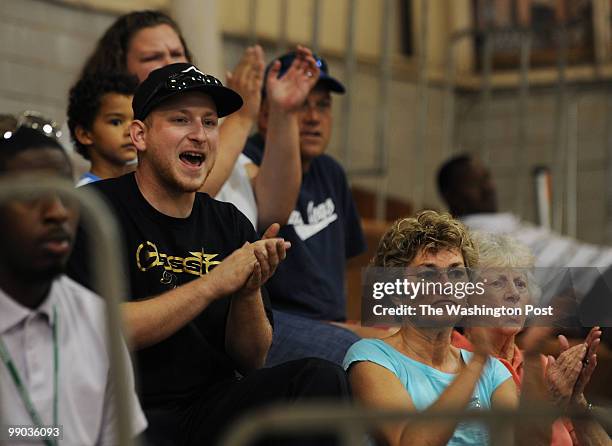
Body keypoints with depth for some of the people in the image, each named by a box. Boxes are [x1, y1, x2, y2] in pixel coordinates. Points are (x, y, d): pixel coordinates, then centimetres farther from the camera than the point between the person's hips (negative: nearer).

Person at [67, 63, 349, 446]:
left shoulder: (231, 225, 13)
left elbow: (251, 361, 11)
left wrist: (249, 291, -9)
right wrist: (213, 283, -17)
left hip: (212, 408, 6)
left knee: (322, 378, -19)